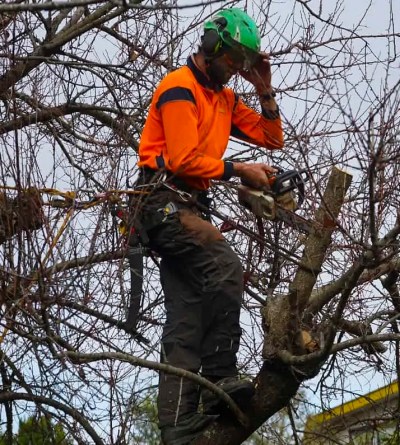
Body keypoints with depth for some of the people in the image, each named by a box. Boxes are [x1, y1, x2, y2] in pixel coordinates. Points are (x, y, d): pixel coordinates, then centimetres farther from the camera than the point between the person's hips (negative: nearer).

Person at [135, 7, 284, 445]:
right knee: (226, 268, -29)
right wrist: (237, 170, -12)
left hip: (188, 209, 9)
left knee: (186, 319, 1)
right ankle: (221, 375, -27)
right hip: (166, 202, -9)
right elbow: (183, 160, -16)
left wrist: (265, 90, 9)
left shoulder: (225, 98, 21)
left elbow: (272, 138, 20)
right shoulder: (179, 89, -7)